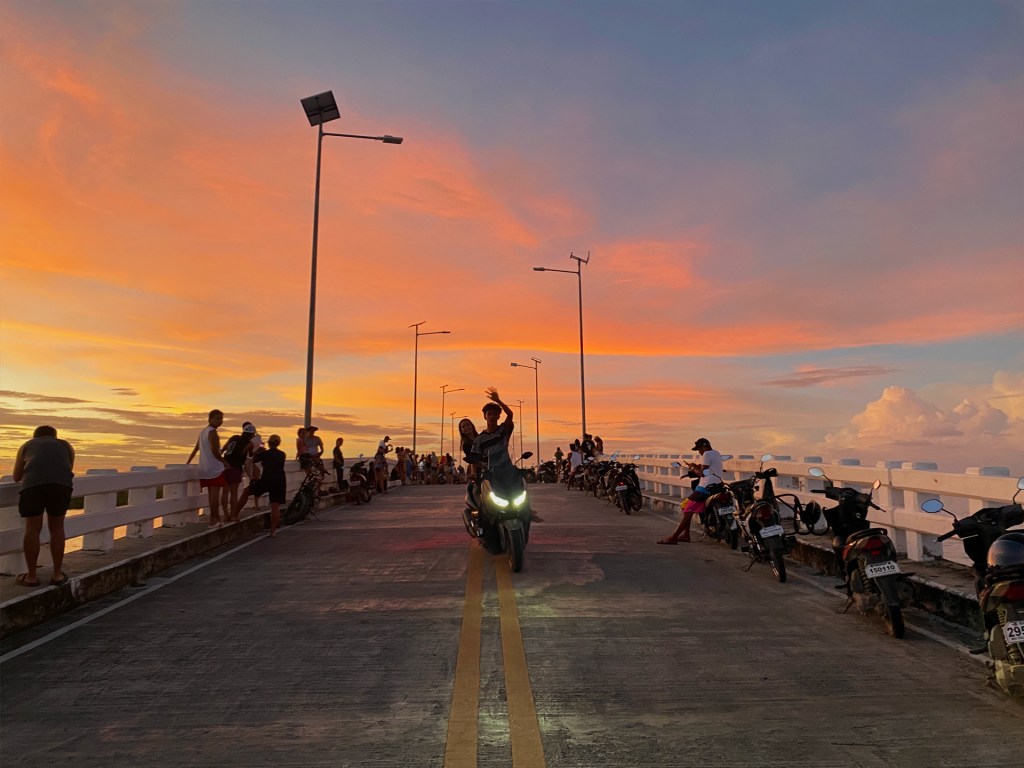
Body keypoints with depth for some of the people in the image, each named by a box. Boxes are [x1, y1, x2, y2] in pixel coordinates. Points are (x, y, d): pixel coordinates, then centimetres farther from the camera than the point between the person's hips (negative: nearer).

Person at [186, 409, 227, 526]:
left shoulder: (203, 431, 14)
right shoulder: (212, 432, -12)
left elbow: (196, 449, 19)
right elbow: (215, 452, -18)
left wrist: (188, 463, 26)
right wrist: (225, 462, -7)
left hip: (205, 468, 9)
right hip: (215, 468, -9)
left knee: (211, 494, 13)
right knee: (214, 494, -5)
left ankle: (215, 518, 19)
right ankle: (213, 519, -4)